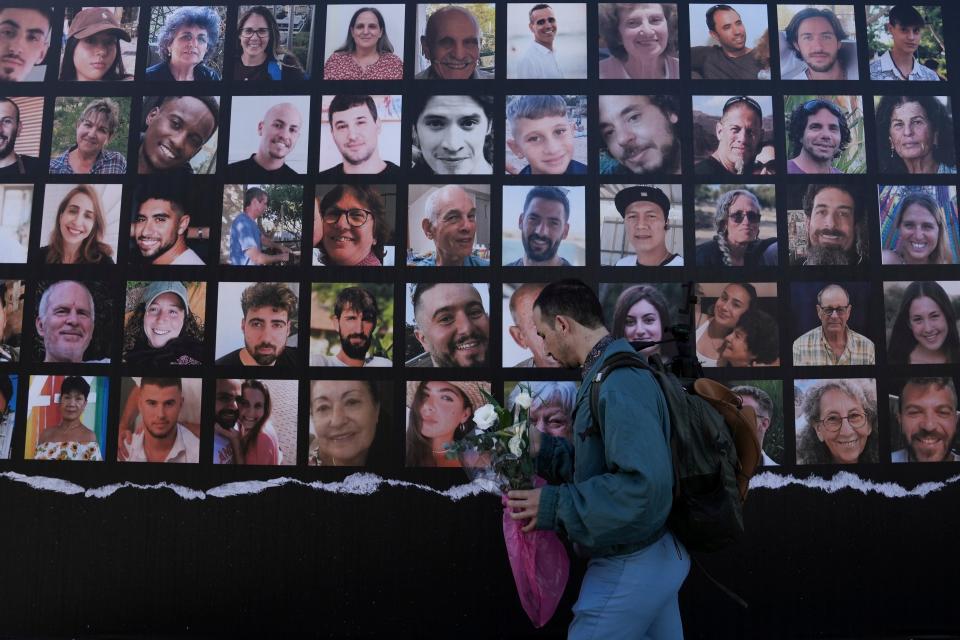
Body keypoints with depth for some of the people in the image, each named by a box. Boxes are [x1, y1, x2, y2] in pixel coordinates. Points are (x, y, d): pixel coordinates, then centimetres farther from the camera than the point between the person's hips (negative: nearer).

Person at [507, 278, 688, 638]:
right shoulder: (616, 374, 10)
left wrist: (556, 506, -26)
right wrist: (540, 449, 5)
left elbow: (645, 486, -33)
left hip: (630, 566, -10)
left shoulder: (619, 385, -24)